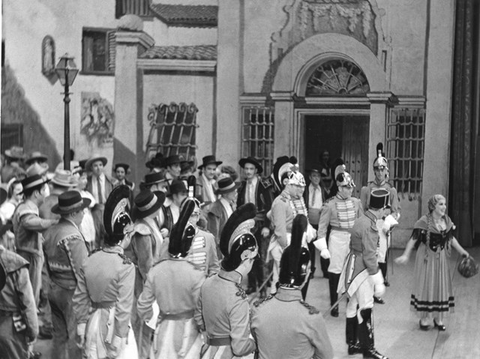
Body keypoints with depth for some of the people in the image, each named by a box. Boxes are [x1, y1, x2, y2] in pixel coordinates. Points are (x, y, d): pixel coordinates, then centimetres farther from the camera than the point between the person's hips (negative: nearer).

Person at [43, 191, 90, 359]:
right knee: (76, 338, 1)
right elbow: (82, 271, -20)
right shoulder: (73, 237, -20)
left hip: (54, 290, 8)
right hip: (72, 293, -8)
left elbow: (48, 265, 10)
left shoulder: (50, 232, 4)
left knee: (59, 335, 16)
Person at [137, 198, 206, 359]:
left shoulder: (155, 271, -9)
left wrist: (148, 319, 20)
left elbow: (143, 305, 0)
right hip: (188, 330, -3)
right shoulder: (196, 274, -21)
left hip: (164, 329, 3)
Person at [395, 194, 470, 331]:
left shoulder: (447, 221, -1)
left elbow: (451, 238, 12)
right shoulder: (424, 221, -18)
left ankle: (438, 318, 23)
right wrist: (406, 255, -29)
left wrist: (462, 252, 14)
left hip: (441, 258, 6)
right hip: (426, 258, -5)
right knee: (426, 286, 3)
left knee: (441, 285, 10)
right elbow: (413, 239, -20)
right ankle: (424, 318, 16)